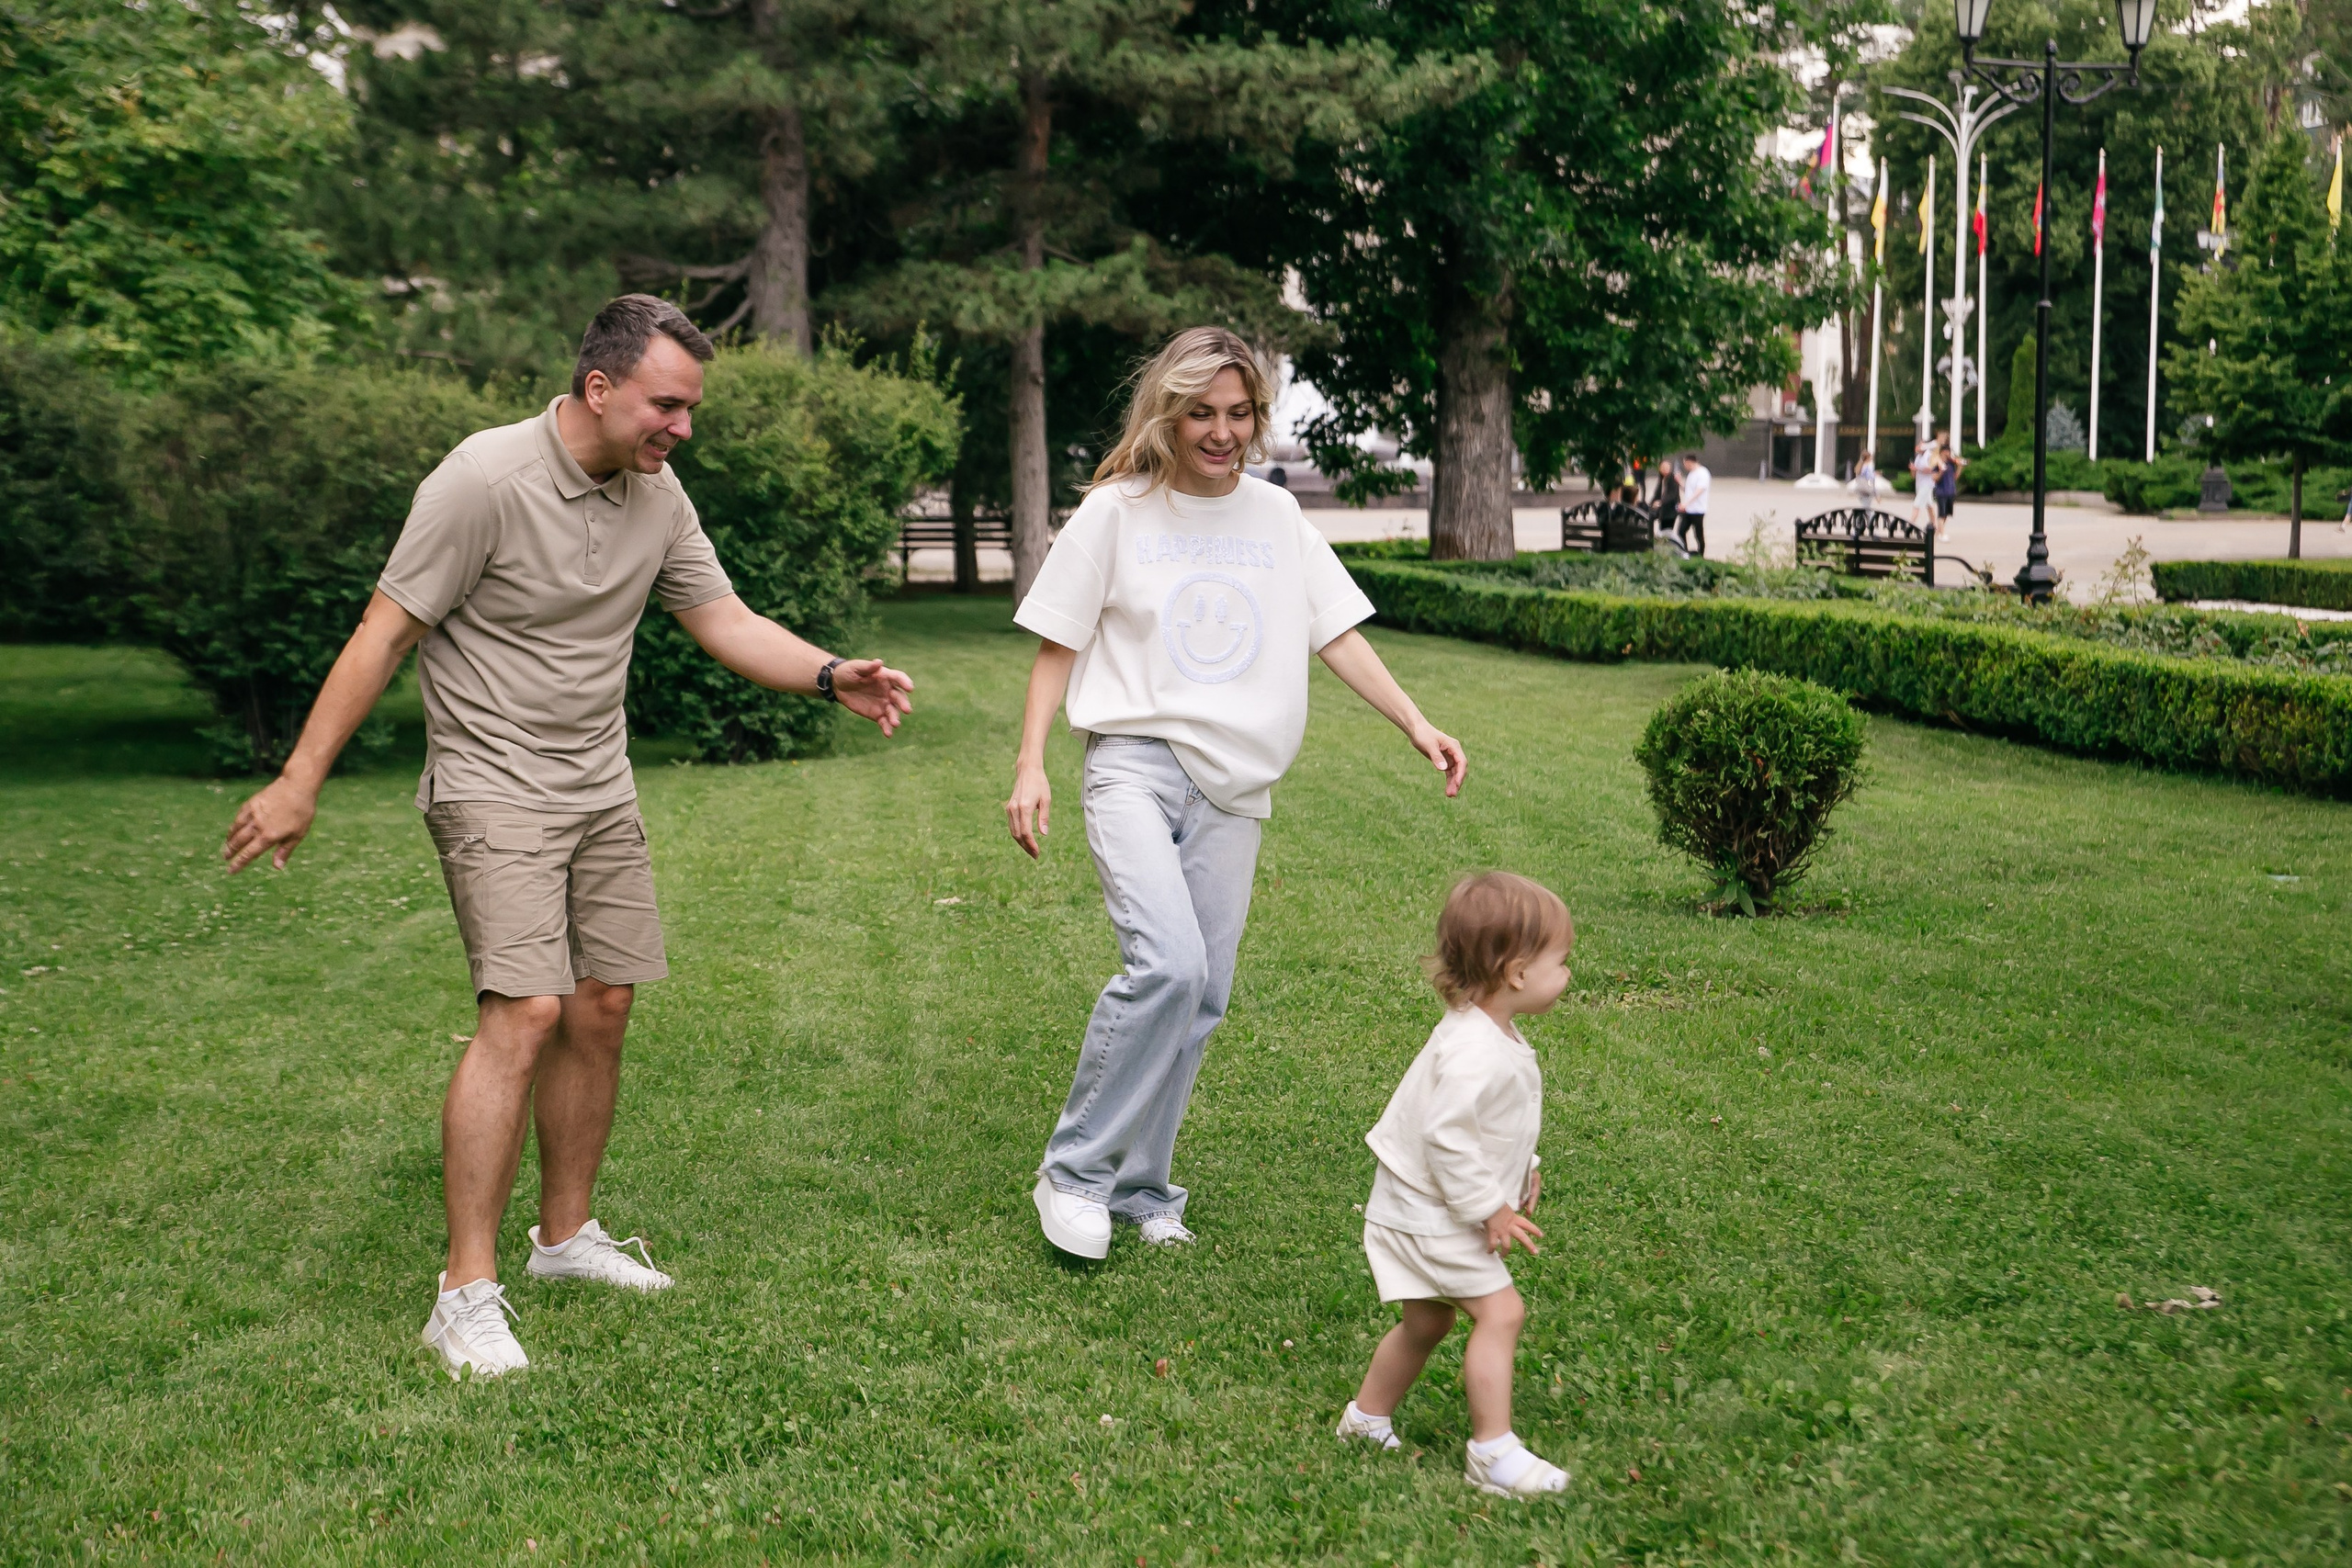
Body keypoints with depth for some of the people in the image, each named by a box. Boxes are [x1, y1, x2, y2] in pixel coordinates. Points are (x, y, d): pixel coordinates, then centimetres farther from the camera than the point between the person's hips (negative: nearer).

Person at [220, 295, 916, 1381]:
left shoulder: (656, 495, 3)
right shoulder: (485, 479, -17)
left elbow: (726, 622, 7)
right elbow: (383, 636, -14)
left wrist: (833, 676, -10)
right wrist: (298, 784, -13)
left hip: (602, 791, 7)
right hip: (494, 789, -7)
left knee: (601, 1011, 9)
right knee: (526, 1012, -18)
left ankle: (566, 1232, 26)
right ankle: (467, 1294, -13)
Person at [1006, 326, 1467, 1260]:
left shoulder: (1276, 517, 10)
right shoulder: (1117, 513, 0)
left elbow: (1337, 636, 14)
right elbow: (1058, 647, 3)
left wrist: (1416, 725, 5)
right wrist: (1030, 766, -6)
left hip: (1234, 787, 4)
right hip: (1136, 765, -4)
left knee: (1201, 997, 2)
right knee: (1168, 964, -23)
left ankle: (1138, 1189, 16)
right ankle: (1074, 1173, -9)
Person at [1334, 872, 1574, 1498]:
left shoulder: (1497, 1036, 5)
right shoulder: (1475, 1053, -30)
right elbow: (1446, 1137, -32)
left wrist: (1522, 1170, 10)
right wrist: (1488, 1208, -24)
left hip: (1430, 1209, 11)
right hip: (1429, 1214, -11)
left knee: (1427, 1322, 21)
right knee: (1500, 1311, -12)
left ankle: (1367, 1417, 37)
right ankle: (1493, 1452, -7)